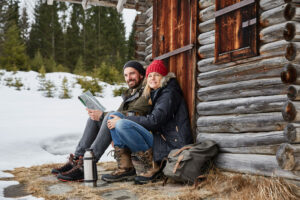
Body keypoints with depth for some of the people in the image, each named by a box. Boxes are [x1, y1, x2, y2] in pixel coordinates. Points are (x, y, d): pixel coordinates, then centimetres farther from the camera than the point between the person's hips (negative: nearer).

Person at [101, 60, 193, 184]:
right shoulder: (155, 94, 22)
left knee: (122, 125, -27)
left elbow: (154, 121, -19)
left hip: (170, 144, -9)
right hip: (158, 138, 9)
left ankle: (150, 168, -14)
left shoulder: (169, 93, -7)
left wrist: (123, 120, -15)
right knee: (114, 116, 2)